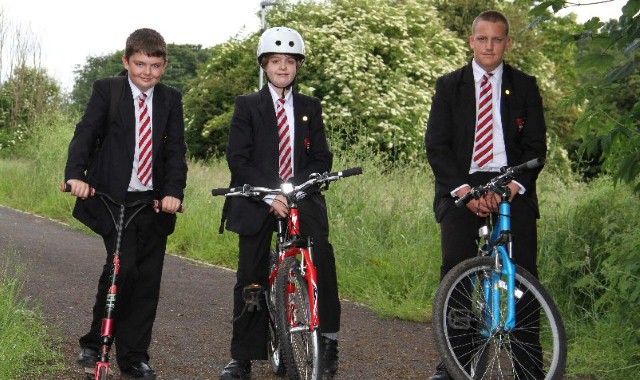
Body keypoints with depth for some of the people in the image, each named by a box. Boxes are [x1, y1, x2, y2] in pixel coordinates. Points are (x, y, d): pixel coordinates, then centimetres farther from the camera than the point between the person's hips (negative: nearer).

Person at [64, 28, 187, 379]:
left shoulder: (170, 100, 8)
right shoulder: (106, 90, 1)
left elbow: (176, 149, 2)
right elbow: (86, 133, -8)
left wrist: (173, 191, -14)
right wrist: (76, 174, -26)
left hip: (154, 202, 4)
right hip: (112, 198, -3)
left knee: (147, 280, 4)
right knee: (123, 267, -17)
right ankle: (93, 343, 2)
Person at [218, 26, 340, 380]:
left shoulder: (310, 108, 11)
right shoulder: (248, 106, 4)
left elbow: (322, 159, 5)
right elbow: (237, 159, -4)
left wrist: (295, 187, -14)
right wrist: (269, 193, -17)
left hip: (301, 198, 1)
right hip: (257, 202, -1)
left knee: (321, 254, -24)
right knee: (250, 278, 1)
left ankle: (328, 337, -14)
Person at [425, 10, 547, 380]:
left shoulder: (525, 86, 10)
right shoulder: (449, 85, 9)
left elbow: (536, 145, 4)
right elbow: (436, 145, 3)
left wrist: (512, 186, -13)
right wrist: (464, 190, -11)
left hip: (513, 189, 0)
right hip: (462, 187, 0)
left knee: (524, 274, -7)